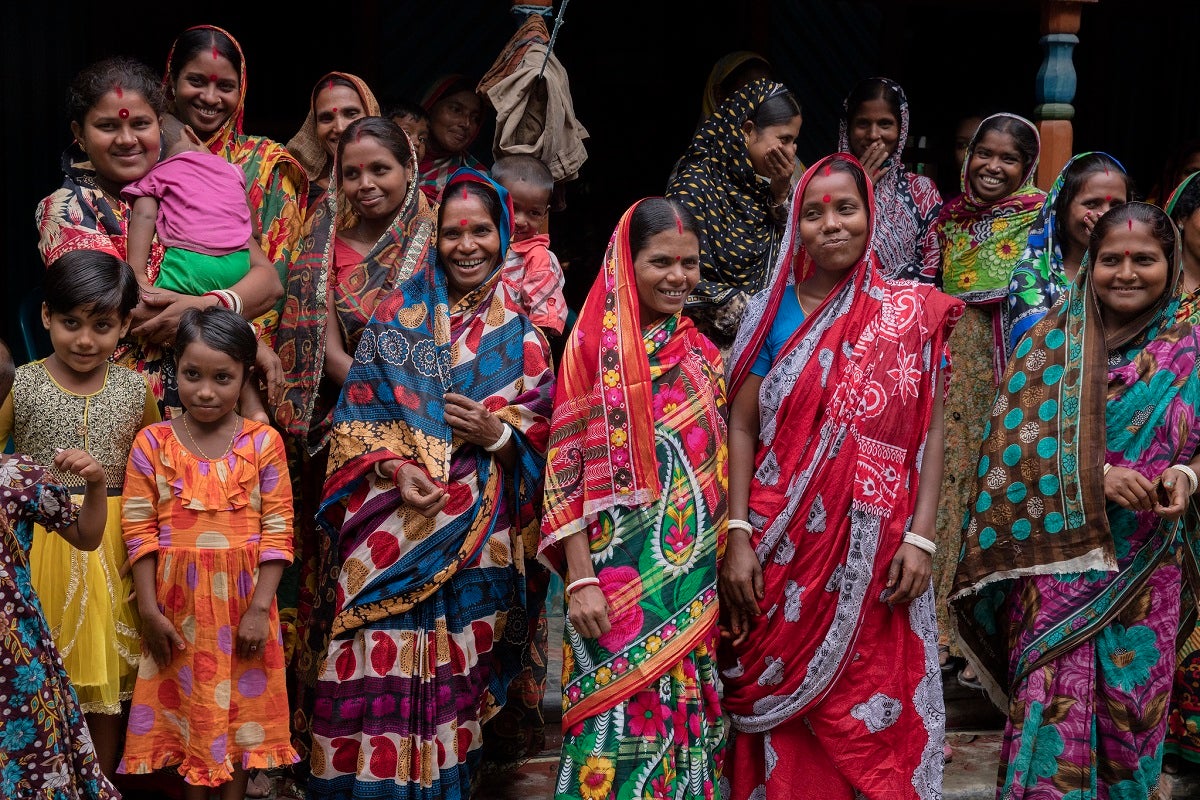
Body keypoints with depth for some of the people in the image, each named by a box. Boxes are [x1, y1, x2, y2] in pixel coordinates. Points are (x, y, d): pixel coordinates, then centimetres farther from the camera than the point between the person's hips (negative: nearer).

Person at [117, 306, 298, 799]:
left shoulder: (263, 443, -4)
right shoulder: (152, 443, -2)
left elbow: (278, 531, -5)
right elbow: (140, 532, -2)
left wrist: (259, 607, -10)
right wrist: (149, 610, -7)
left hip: (242, 600, 0)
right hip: (178, 601, 1)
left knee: (239, 703, 10)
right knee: (185, 703, 11)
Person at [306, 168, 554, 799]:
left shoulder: (520, 332, 8)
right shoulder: (398, 315, 6)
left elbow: (543, 432, 6)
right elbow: (357, 414, 4)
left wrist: (496, 434, -14)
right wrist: (394, 467, -13)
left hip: (477, 531, 1)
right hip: (392, 523, -1)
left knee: (454, 672, 6)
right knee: (380, 670, -5)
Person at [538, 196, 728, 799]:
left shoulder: (703, 355, 10)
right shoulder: (593, 348, -4)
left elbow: (718, 471, 13)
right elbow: (567, 469, -8)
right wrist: (580, 581, -13)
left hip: (694, 578, 5)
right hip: (618, 576, -4)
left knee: (684, 715, 11)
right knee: (619, 727, -2)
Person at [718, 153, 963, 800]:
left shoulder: (911, 312, 3)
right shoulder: (774, 310, 3)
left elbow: (931, 431, 2)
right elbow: (742, 426, 1)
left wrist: (920, 538, -6)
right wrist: (738, 537, -7)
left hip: (874, 555, 0)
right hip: (782, 552, 0)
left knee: (872, 718, 4)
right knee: (778, 720, 7)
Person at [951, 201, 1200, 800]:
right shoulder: (1053, 340, 0)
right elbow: (1018, 439, -7)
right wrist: (1097, 476, -19)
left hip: (1145, 563, 2)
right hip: (1058, 554, -2)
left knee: (1132, 700, 11)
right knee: (1052, 701, -6)